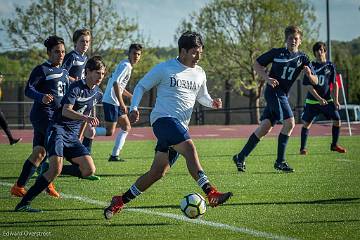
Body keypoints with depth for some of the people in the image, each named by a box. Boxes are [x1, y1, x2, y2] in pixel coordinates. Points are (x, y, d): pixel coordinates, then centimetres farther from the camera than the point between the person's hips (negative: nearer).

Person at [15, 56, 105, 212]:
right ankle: (24, 203, -20)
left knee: (89, 170, -9)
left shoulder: (97, 94, 12)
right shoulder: (76, 87, -10)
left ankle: (52, 174, 11)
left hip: (72, 136, 7)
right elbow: (66, 111, -24)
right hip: (58, 129, -7)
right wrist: (86, 118, -38)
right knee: (56, 168, -25)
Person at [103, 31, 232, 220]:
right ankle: (211, 193, -38)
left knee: (158, 172, 3)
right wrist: (134, 108, -8)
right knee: (189, 148, -30)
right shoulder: (164, 69, 0)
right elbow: (141, 86, 7)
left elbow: (202, 96, 30)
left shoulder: (199, 74, 16)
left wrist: (212, 103, 7)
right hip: (163, 118, -7)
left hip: (180, 126, 7)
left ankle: (120, 201, 16)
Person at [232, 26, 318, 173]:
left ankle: (241, 157, 12)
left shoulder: (302, 58, 7)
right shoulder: (276, 53, -2)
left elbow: (315, 82, 4)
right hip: (273, 91, -5)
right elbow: (257, 64, 6)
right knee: (290, 122, -18)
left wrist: (309, 75, -20)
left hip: (283, 95, 5)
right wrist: (267, 78, -10)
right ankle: (280, 161, -11)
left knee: (265, 128, 2)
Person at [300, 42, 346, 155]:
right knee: (307, 123, -4)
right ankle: (303, 148, 7)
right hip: (312, 100, -2)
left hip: (327, 99, 2)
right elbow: (308, 86, -8)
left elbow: (334, 84, 5)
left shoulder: (330, 66, 2)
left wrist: (336, 100, -5)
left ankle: (334, 145, 10)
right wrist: (319, 98, -19)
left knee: (337, 119, -6)